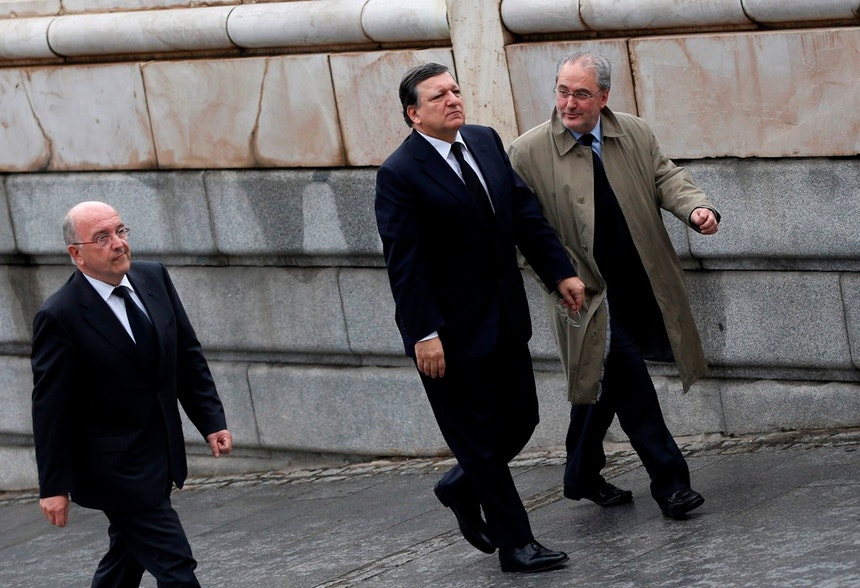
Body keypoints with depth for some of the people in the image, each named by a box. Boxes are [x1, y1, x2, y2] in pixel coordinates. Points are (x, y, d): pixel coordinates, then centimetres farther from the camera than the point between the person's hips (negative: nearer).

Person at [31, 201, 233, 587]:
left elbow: (188, 355, 11)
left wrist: (211, 421, 3)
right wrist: (54, 486, -13)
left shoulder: (154, 279, 2)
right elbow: (50, 407, -14)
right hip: (116, 468, -7)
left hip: (159, 459, 7)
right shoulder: (59, 317, -18)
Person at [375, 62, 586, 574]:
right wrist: (423, 334, -21)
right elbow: (404, 263, -17)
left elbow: (526, 211, 11)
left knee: (521, 417, 13)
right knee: (481, 435, 2)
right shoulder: (400, 175, -15)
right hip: (453, 330, -7)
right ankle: (516, 543, 10)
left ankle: (462, 488, 38)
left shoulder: (486, 142, 6)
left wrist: (560, 271, 5)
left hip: (505, 317, 7)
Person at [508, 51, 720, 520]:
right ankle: (669, 481, -6)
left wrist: (696, 207, -13)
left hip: (642, 286, 5)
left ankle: (582, 478, 30)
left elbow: (665, 177, 7)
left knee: (601, 381, 15)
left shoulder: (634, 134, 4)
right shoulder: (528, 152, -8)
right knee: (626, 378, -11)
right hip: (589, 291, -4)